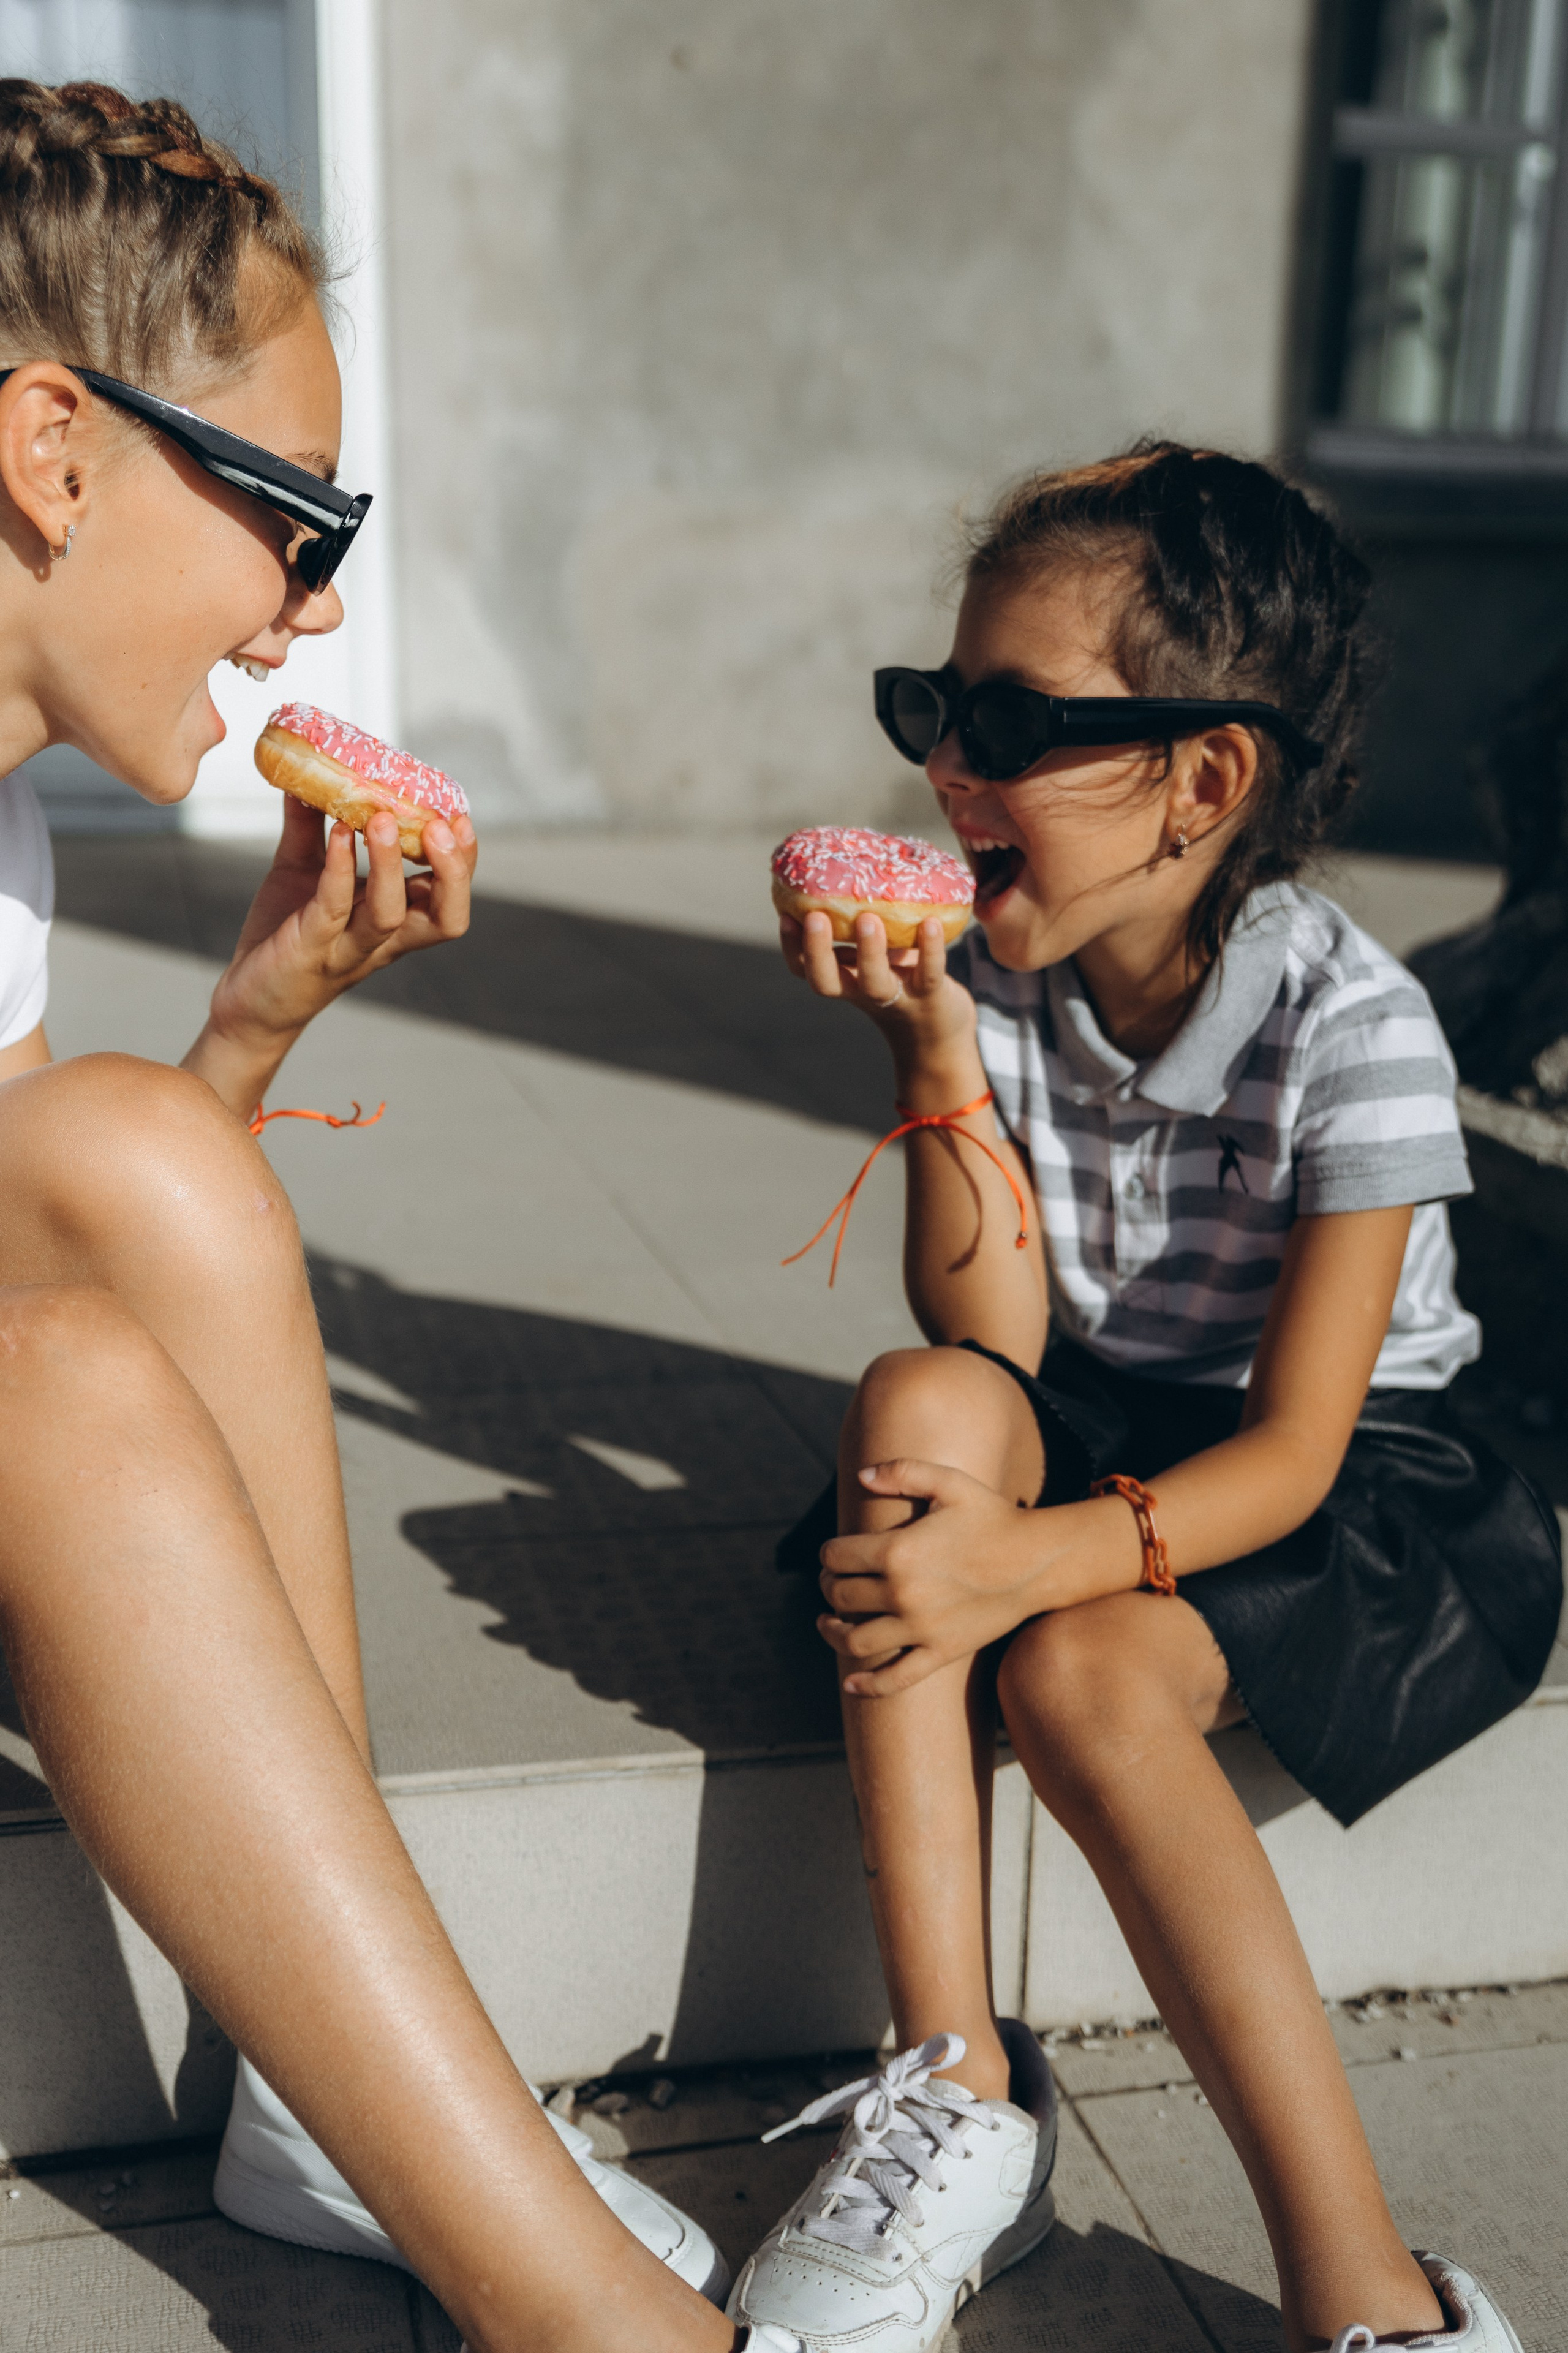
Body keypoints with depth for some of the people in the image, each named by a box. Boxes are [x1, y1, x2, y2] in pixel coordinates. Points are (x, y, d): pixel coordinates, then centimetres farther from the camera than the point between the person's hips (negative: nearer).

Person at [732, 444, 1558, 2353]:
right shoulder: (999, 978, -7)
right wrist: (933, 1051, -22)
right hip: (1099, 1427, 5)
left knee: (1080, 1676, -32)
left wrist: (1031, 1563, -36)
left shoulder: (1349, 1028, -20)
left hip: (1351, 1481, -4)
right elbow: (994, 1344, -12)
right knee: (916, 1409, -29)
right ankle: (957, 2097, -27)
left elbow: (1289, 1448, -22)